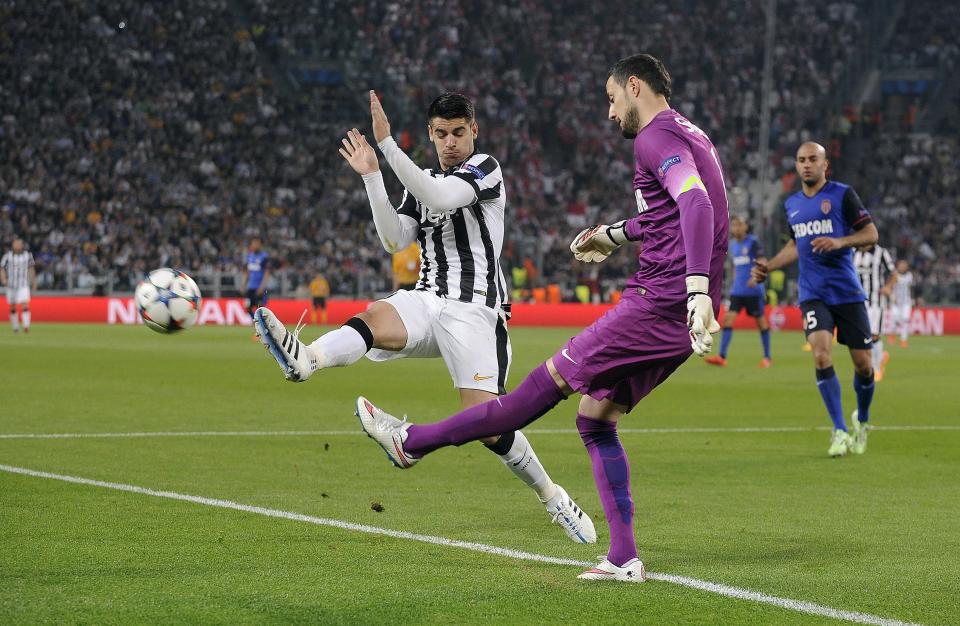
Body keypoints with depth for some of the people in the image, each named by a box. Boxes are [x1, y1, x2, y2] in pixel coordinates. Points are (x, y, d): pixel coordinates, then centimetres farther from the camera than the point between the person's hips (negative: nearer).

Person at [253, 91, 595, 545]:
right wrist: (371, 176, -3)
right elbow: (395, 240, 5)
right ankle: (307, 358, -62)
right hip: (427, 299, 5)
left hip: (473, 308, -5)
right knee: (376, 319, -30)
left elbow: (439, 198, -21)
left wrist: (387, 143, -26)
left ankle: (553, 498, 9)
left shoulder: (485, 168, -1)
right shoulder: (422, 182, 19)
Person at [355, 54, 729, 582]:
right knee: (594, 418, 10)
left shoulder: (656, 136, -10)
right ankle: (624, 558, 5)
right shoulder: (686, 136, 22)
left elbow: (697, 204, -27)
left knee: (552, 380, -4)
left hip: (660, 302, -9)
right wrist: (616, 234, 50)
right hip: (680, 316, 9)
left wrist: (698, 290, -38)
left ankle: (413, 441, 0)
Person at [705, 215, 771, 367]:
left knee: (760, 320, 3)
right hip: (737, 290, 6)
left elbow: (762, 263, -13)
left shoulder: (753, 242, -6)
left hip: (753, 290, -6)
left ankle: (767, 358, 14)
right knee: (728, 317, -8)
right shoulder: (733, 245, 14)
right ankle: (722, 357, -14)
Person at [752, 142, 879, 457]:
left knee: (863, 364, 0)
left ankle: (862, 420, 29)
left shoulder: (842, 194, -2)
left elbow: (871, 234, -3)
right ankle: (840, 431, -12)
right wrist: (768, 266, 14)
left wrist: (839, 242, -19)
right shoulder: (791, 205, 13)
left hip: (847, 292, -2)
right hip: (813, 294, 2)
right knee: (821, 354, -19)